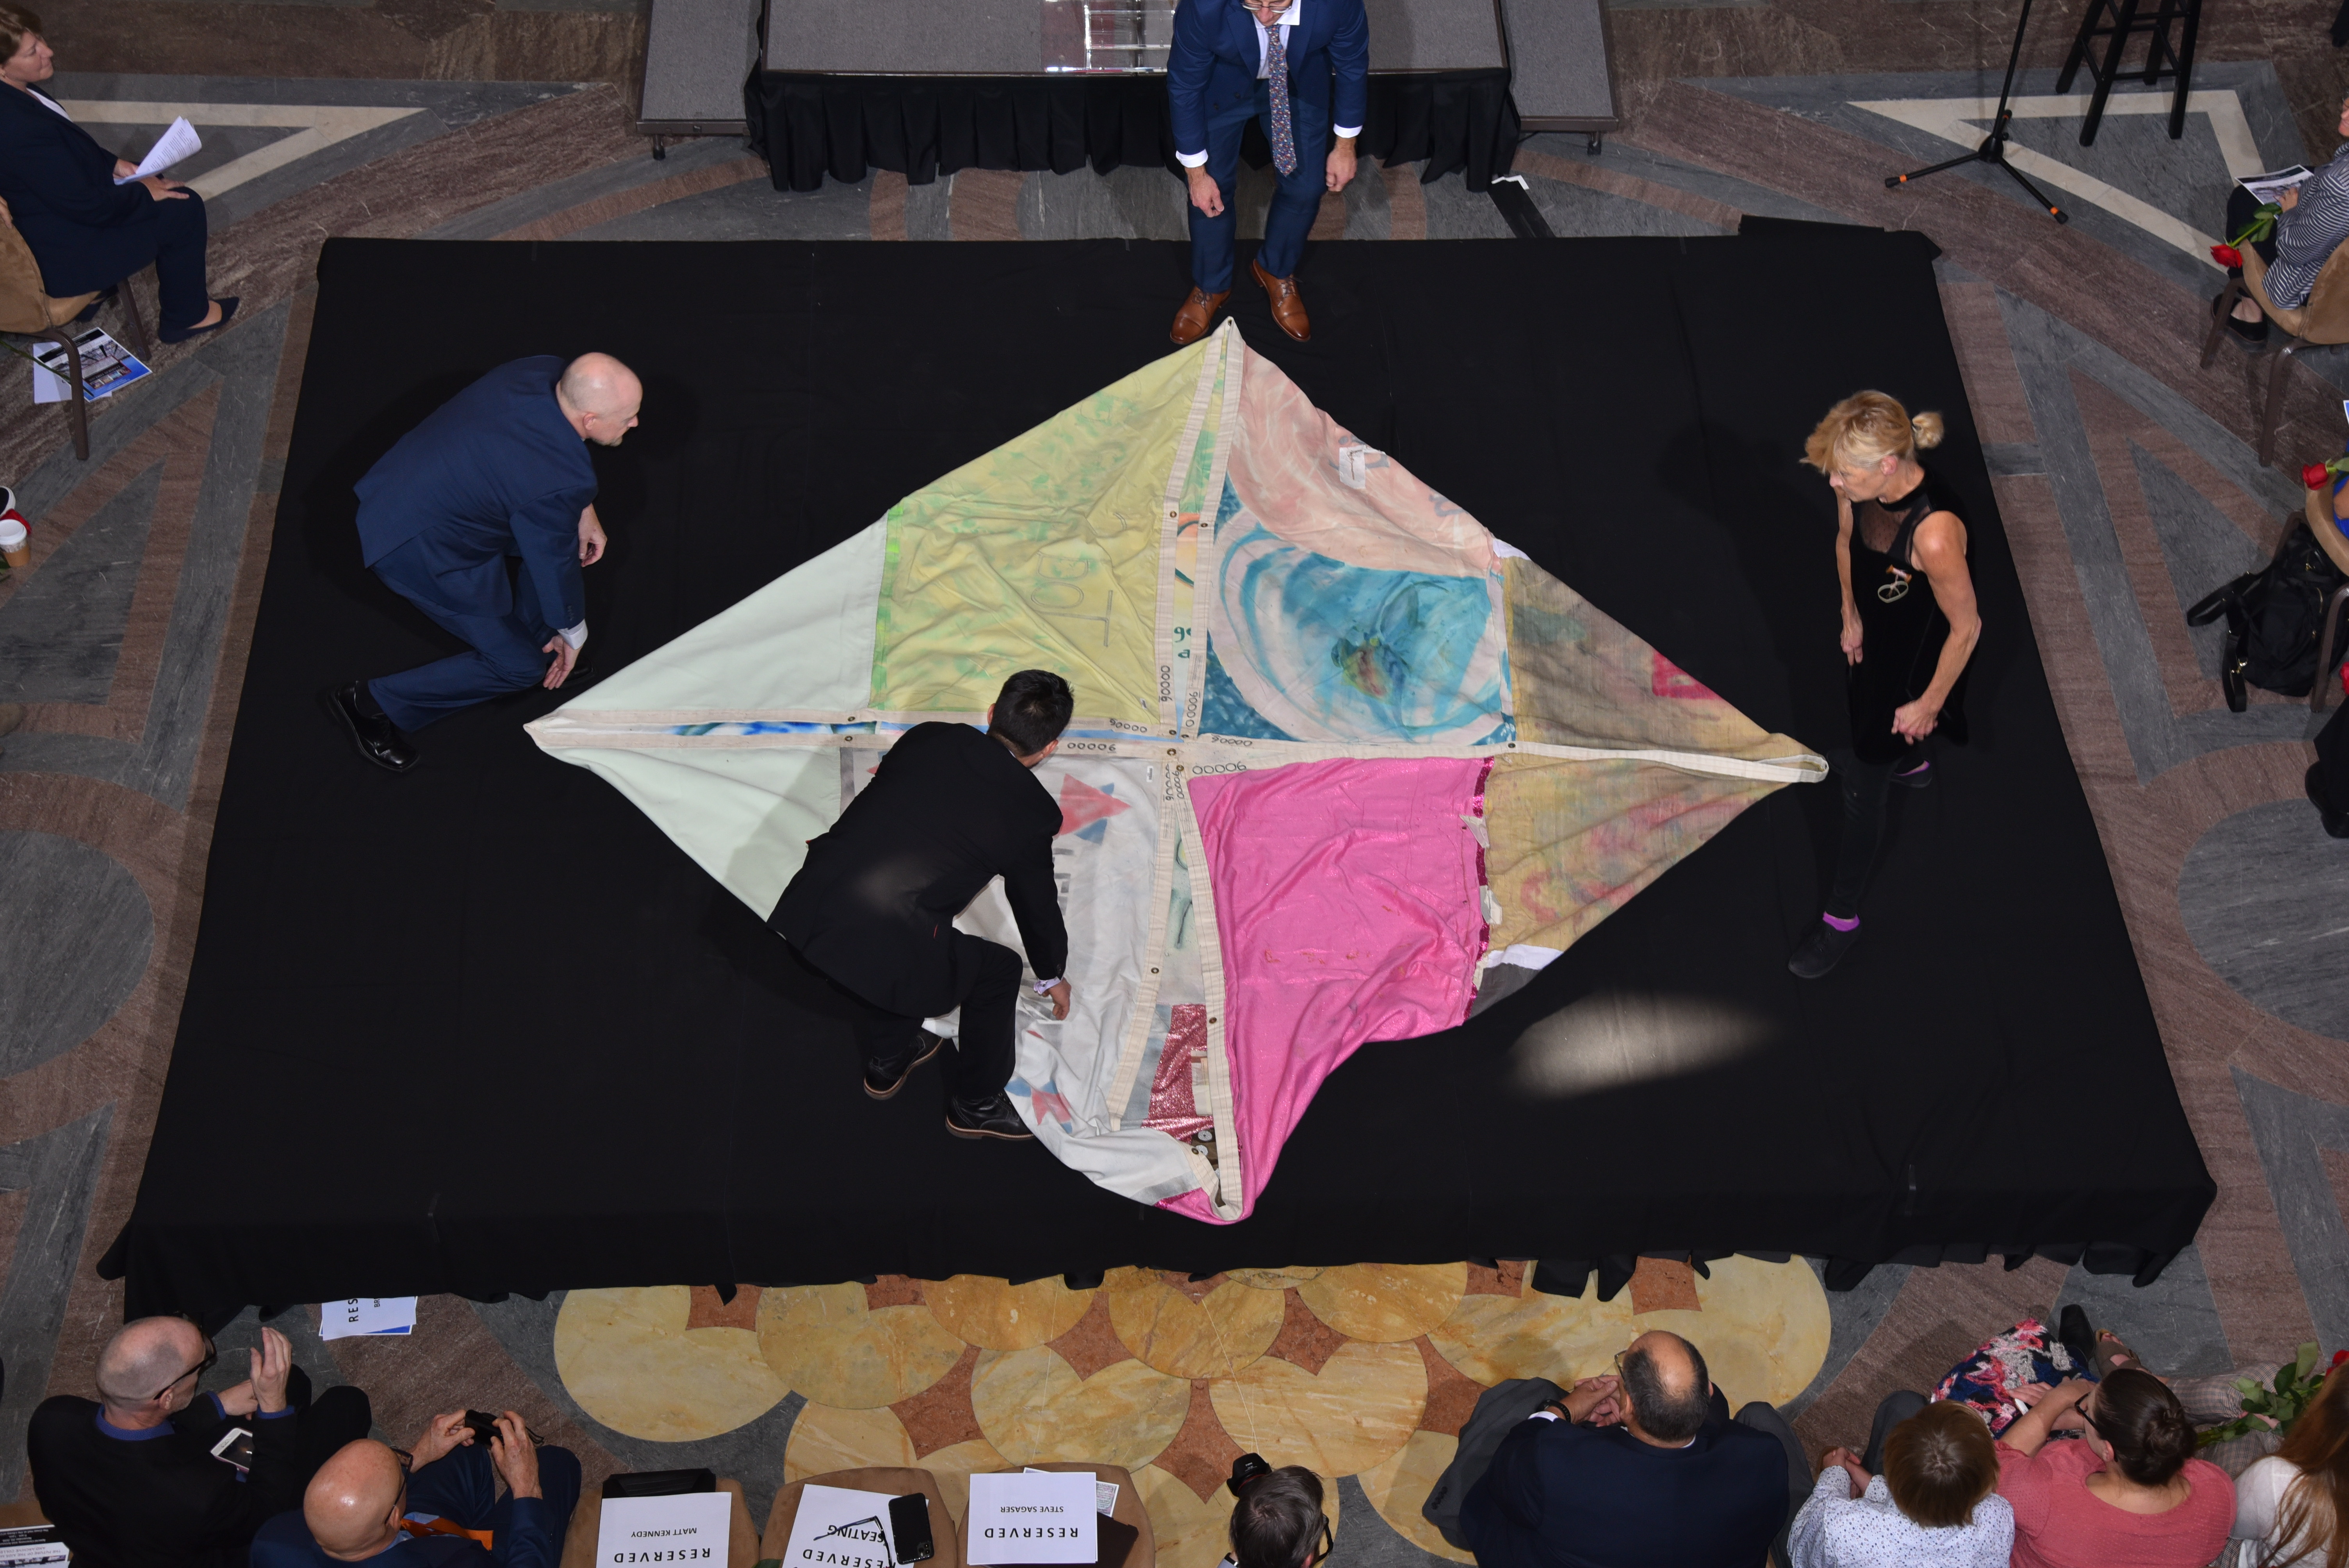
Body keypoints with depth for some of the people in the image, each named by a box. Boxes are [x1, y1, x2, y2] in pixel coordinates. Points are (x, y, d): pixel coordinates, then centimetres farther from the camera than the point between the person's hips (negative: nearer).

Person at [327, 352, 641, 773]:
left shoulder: (545, 372, -12)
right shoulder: (558, 484, -33)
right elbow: (556, 564, -15)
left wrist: (584, 512, 16)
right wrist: (572, 635, 3)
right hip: (416, 548, -9)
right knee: (520, 665, 4)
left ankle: (533, 637, 32)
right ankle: (371, 702, 12)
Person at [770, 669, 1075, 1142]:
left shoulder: (927, 738, 13)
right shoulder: (1033, 812, 3)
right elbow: (1036, 904, 19)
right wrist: (1052, 977, 39)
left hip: (805, 911, 5)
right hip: (883, 948, -5)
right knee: (998, 971, 21)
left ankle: (886, 1062, 53)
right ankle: (976, 1106, 36)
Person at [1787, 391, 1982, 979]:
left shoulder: (1934, 533, -44)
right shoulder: (1858, 485, -23)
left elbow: (1966, 627, -28)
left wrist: (1929, 704, -16)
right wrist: (1851, 616, 11)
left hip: (1914, 660, -7)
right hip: (1874, 637, 7)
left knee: (1862, 786, 7)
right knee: (1869, 716, 37)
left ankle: (1842, 917, 27)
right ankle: (1912, 765, 73)